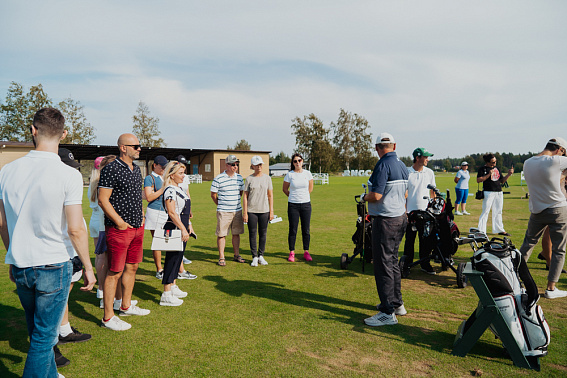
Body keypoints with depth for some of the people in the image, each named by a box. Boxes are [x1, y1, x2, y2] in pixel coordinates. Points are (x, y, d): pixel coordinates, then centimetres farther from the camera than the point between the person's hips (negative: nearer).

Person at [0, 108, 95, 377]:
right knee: (43, 337, 8)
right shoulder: (69, 175, -16)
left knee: (37, 332, 24)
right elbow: (75, 230, -17)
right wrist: (88, 268, -5)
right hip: (52, 266, -5)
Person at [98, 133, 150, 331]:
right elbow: (103, 199, -15)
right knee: (115, 272, -2)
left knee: (132, 267, 16)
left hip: (137, 227, 8)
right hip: (119, 228, -8)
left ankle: (126, 306, 32)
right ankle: (108, 317, 9)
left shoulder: (136, 169, 13)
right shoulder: (111, 170, -13)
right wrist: (120, 222, -16)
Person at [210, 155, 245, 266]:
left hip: (237, 210, 5)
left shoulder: (239, 177, 7)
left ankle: (237, 255, 23)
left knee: (236, 233, 11)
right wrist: (220, 205, 9)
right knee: (221, 234, 0)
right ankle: (221, 258, 9)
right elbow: (213, 194, 1)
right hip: (223, 211, -4)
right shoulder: (218, 179, -8)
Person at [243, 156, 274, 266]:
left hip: (264, 210, 1)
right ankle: (254, 257, 13)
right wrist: (245, 212, -5)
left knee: (263, 234, 6)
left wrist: (271, 211, 3)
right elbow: (245, 196, 1)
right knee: (252, 234, 3)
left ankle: (261, 256, 19)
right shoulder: (249, 179, 1)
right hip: (251, 210, -1)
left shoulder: (267, 178, 6)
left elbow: (270, 195, 8)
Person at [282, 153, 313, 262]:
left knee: (306, 230, 5)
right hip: (293, 205, -1)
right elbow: (285, 189, 9)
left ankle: (306, 252, 17)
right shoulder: (289, 174, -2)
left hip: (306, 204, 2)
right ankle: (292, 253, 13)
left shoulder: (307, 173, 3)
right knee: (293, 230, 2)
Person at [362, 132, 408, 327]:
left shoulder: (383, 165, -17)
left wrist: (364, 196, -3)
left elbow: (376, 196, -22)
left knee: (383, 265, -4)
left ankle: (388, 313, 2)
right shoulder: (402, 166, 11)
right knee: (392, 261, 19)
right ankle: (397, 303, 30)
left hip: (385, 221, -9)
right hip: (400, 217, 10)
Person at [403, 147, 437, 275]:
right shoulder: (407, 172, -4)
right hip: (410, 212, -3)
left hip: (426, 212, 3)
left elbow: (432, 192, 14)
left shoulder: (429, 172, 6)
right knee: (409, 240, 4)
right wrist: (404, 211, -6)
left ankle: (425, 264, 20)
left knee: (426, 240, 8)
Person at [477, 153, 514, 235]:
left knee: (498, 212, 13)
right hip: (488, 192, -6)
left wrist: (509, 174, 5)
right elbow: (478, 180, -15)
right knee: (485, 212, -7)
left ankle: (500, 230, 22)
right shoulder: (483, 169, -4)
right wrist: (489, 174, -19)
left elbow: (502, 181, 19)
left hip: (499, 193, 7)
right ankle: (481, 231, -4)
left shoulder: (496, 168, 16)